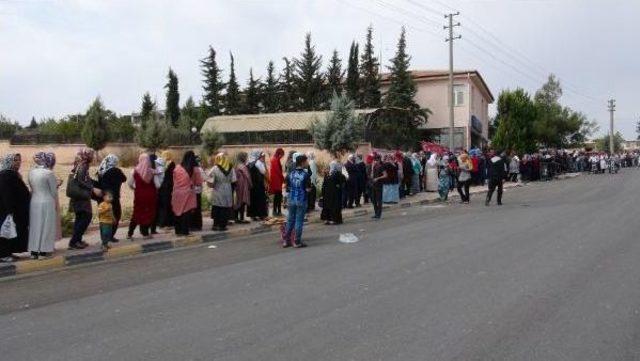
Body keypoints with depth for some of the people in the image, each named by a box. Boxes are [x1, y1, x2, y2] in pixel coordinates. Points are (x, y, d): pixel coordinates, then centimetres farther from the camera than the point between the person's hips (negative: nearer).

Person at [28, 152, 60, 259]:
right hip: (47, 202, -5)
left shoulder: (31, 172, 3)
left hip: (34, 202, 5)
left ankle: (34, 251, 15)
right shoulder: (49, 173, -13)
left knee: (34, 226, 11)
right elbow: (54, 191, -8)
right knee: (46, 226, 4)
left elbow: (32, 187, 12)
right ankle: (44, 250, 9)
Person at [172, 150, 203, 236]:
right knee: (187, 212, 5)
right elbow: (199, 183, -1)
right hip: (188, 193, -2)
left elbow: (174, 181, 6)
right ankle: (184, 231, 4)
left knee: (178, 212, 12)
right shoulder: (195, 170, -8)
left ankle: (178, 230, 17)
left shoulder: (177, 168, -4)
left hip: (177, 194, 2)